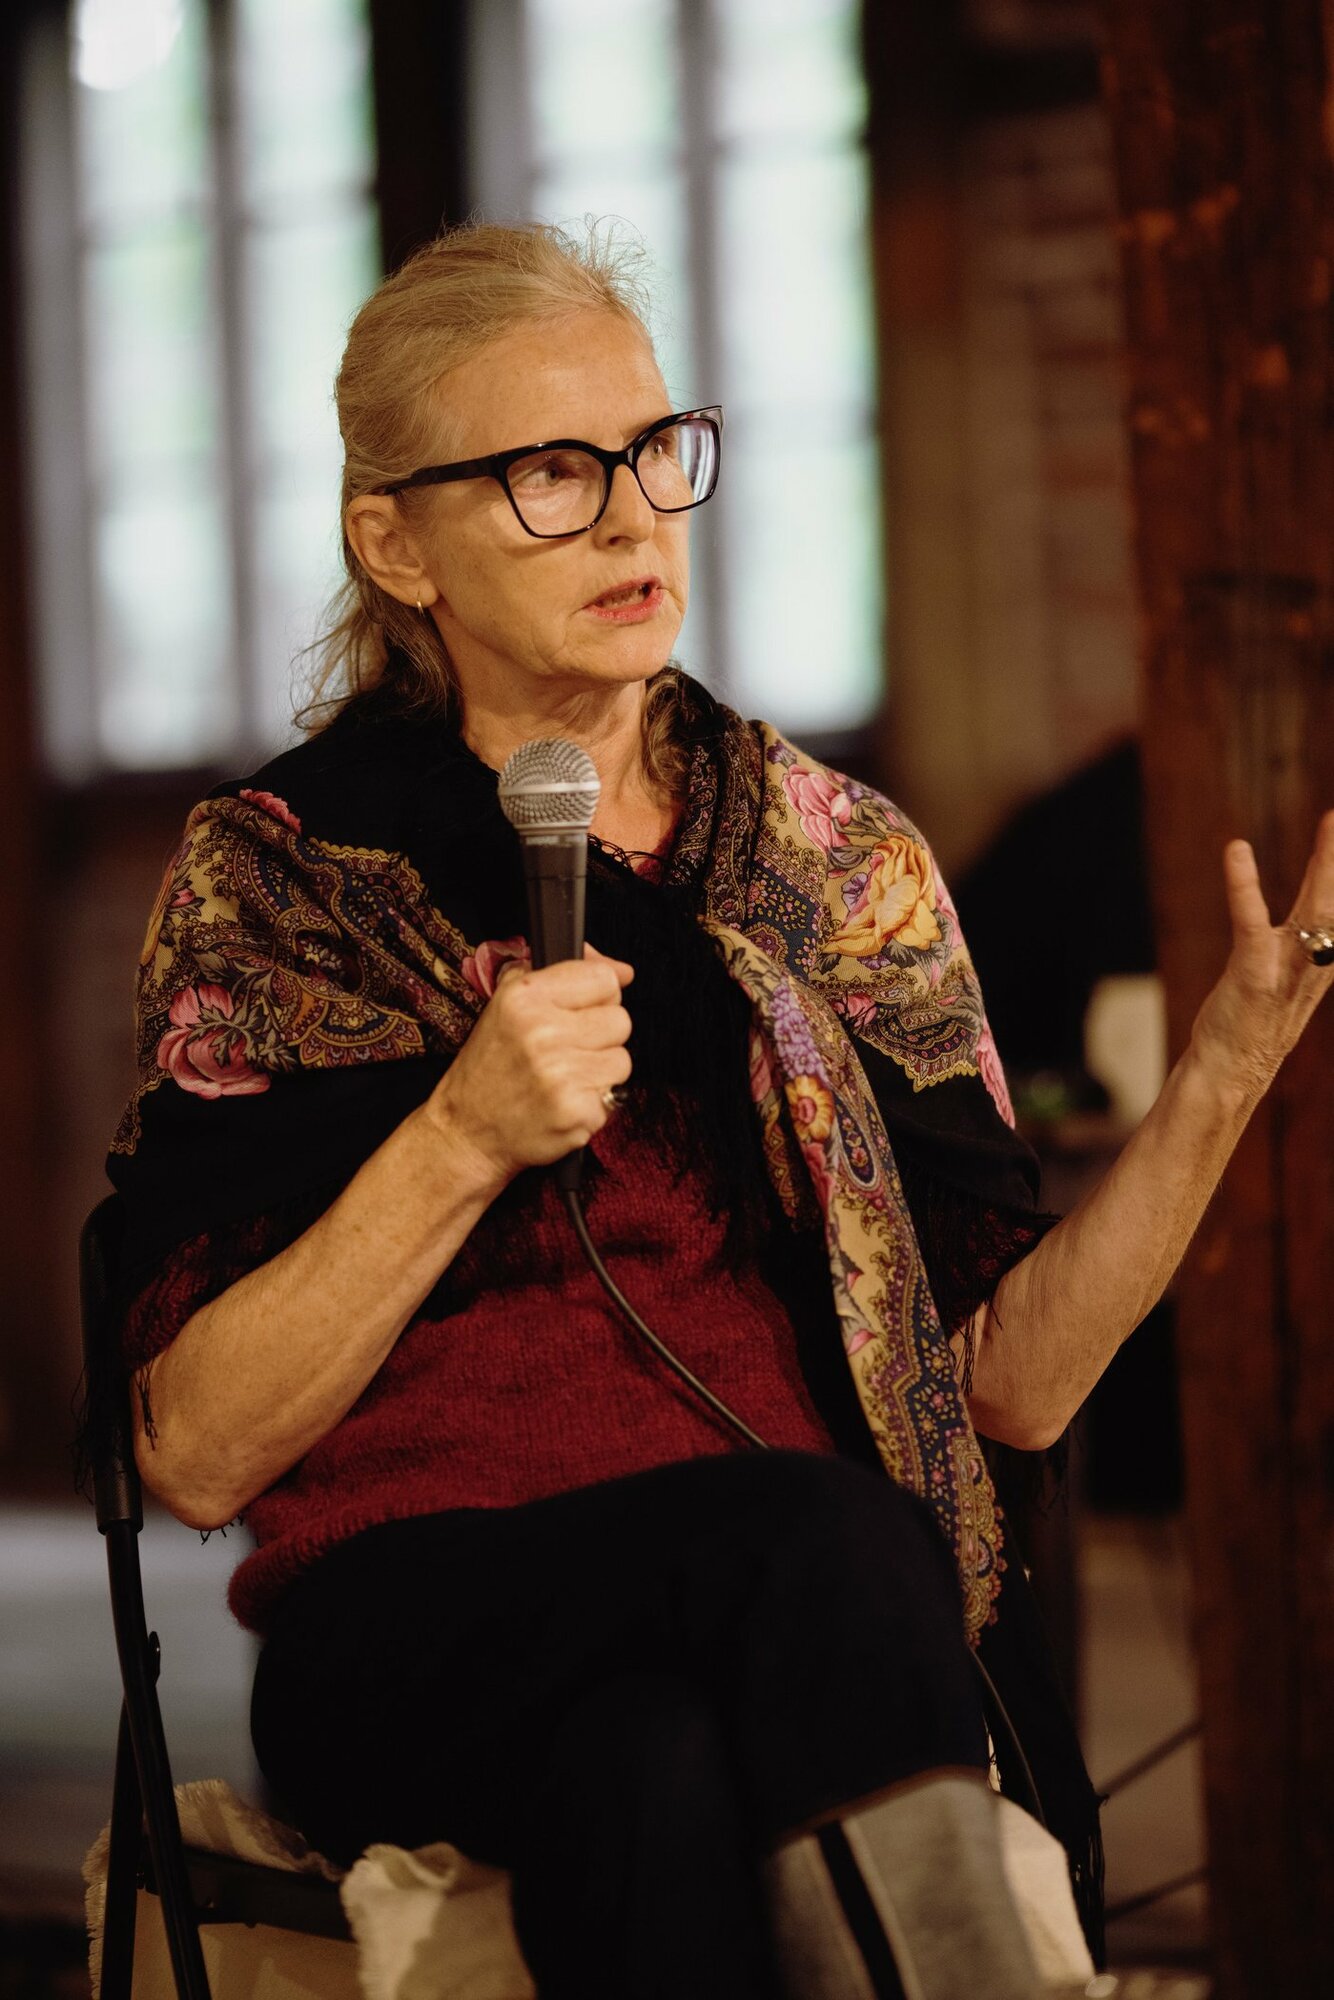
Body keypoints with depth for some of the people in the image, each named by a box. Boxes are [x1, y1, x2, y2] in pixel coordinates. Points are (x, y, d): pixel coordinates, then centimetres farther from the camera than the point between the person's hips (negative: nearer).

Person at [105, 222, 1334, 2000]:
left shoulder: (841, 865, 14)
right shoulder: (281, 882, 5)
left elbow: (1013, 1377, 10)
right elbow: (195, 1454, -2)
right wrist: (463, 1141, -13)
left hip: (824, 1631, 2)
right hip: (424, 1625, -2)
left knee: (675, 1787, -35)